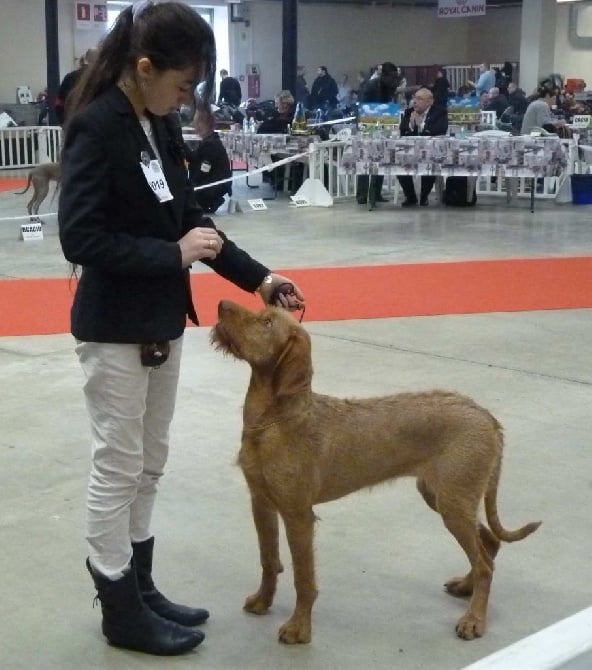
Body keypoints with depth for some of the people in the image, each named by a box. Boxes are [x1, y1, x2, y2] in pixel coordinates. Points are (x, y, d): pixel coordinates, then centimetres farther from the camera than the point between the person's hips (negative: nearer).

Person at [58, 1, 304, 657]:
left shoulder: (160, 126, 5)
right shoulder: (96, 128, -18)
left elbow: (187, 217, 12)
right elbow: (79, 239, -23)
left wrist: (255, 276, 5)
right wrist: (174, 254, -21)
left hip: (160, 322, 8)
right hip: (113, 329, -8)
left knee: (148, 465, 17)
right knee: (117, 468, 4)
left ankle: (140, 589, 31)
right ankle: (121, 612, 19)